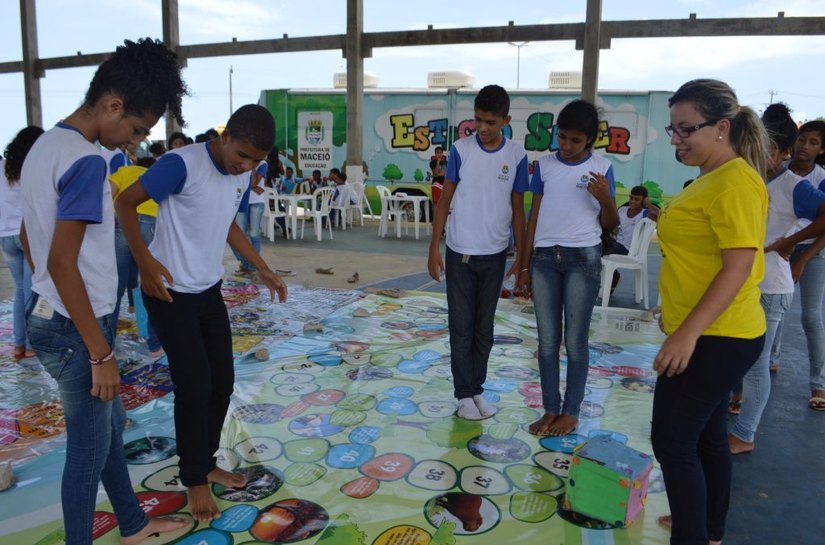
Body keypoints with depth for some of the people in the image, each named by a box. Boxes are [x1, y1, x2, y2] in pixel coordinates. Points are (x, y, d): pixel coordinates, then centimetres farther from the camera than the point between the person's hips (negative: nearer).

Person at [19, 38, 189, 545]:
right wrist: (101, 352, -21)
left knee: (110, 425, 22)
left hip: (48, 317, 10)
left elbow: (28, 235, 17)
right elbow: (63, 263, -26)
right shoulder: (87, 160, -22)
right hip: (75, 329, -10)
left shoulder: (45, 146, 8)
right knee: (89, 447, 7)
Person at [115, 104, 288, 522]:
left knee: (222, 381, 11)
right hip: (170, 292, -7)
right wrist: (145, 261, -22)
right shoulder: (182, 163, -21)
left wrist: (261, 268, 12)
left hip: (210, 290, 7)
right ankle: (194, 480, 17)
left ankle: (207, 463, 31)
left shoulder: (242, 175, 2)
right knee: (195, 387, -3)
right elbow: (126, 203, -14)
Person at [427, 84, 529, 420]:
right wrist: (434, 248, -4)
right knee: (461, 327, 5)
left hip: (494, 255, 1)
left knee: (484, 328, 12)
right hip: (459, 253, -1)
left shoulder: (517, 156, -3)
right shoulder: (461, 150, -5)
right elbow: (445, 200, -1)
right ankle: (464, 394, 17)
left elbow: (517, 208, 3)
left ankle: (477, 389, 26)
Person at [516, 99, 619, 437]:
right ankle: (550, 408, 17)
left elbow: (610, 225, 5)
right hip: (545, 257, 3)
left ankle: (571, 411, 15)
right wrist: (524, 265, 8)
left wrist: (605, 199, -17)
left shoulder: (602, 168, 1)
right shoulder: (544, 165, 7)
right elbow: (534, 215, 9)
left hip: (583, 258, -2)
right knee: (547, 339, 6)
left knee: (575, 339, 3)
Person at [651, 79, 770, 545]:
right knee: (708, 434, 19)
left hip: (716, 339, -10)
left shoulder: (735, 180, -18)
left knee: (673, 441, -3)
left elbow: (739, 266, -24)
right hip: (713, 335, 10)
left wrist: (688, 332, -25)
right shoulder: (714, 177, 12)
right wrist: (678, 314, 25)